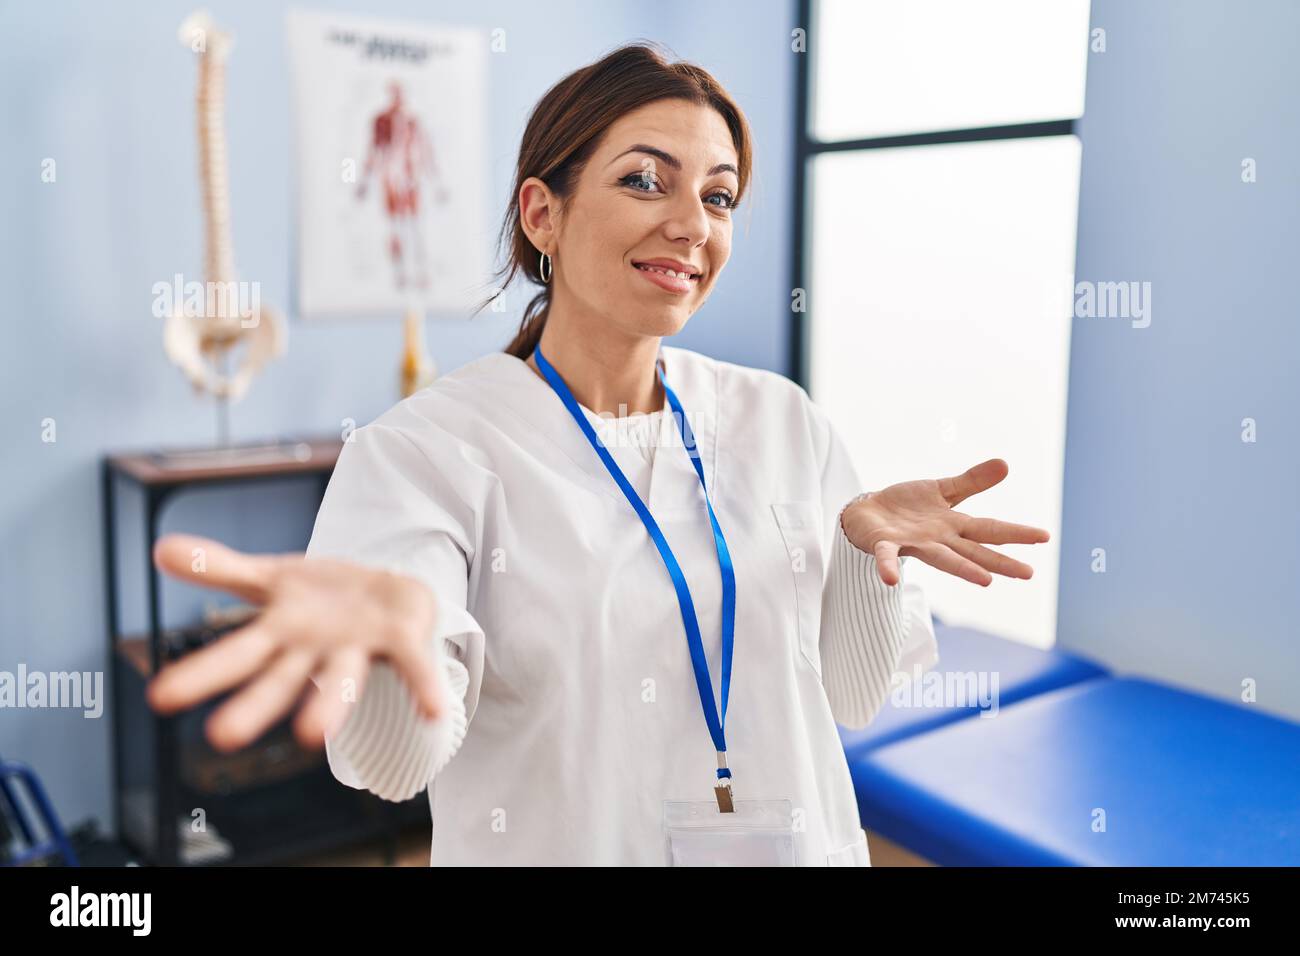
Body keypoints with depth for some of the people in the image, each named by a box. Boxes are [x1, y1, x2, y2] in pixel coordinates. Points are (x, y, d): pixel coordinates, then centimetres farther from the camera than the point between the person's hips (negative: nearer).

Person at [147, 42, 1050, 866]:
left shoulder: (781, 420, -3)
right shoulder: (428, 446, -15)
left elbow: (844, 695, 1)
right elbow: (394, 757, -27)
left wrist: (868, 542, -17)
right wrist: (389, 613, -48)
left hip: (798, 840, 4)